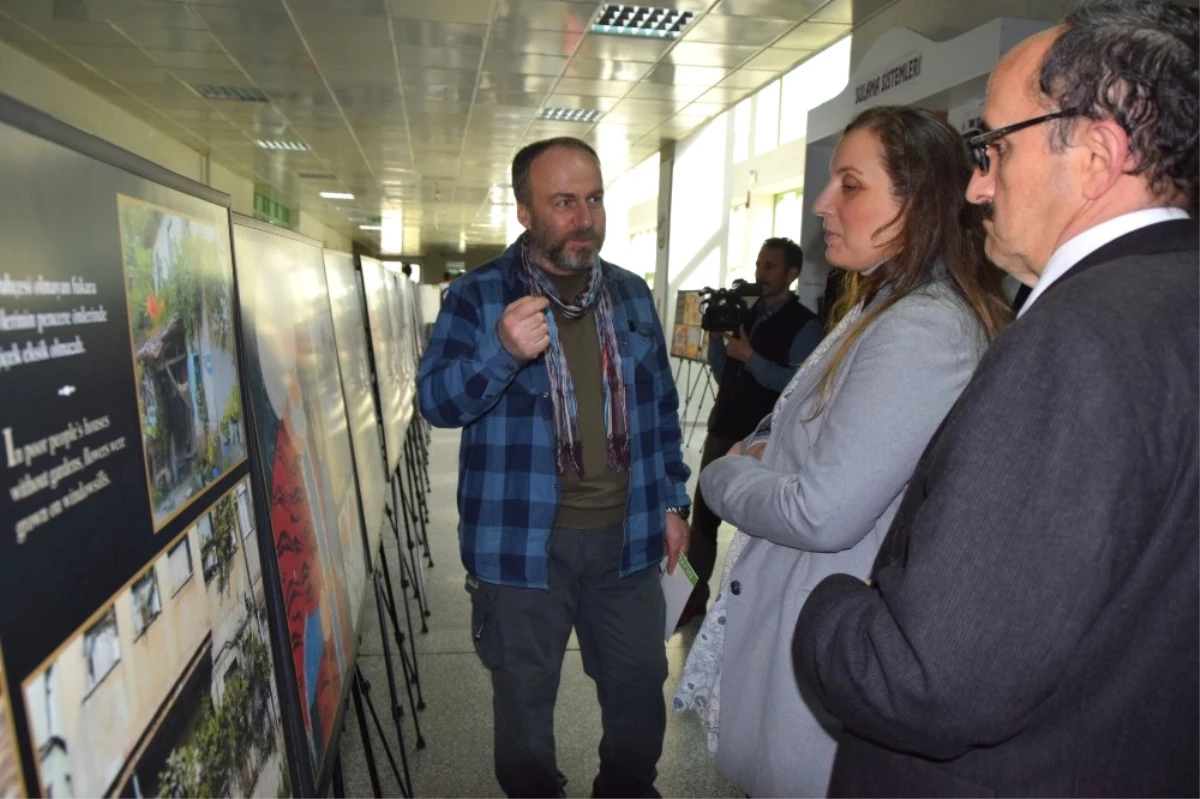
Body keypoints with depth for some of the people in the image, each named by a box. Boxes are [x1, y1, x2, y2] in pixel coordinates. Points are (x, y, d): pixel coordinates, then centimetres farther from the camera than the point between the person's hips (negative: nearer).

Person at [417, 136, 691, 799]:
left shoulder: (631, 294, 6)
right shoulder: (477, 296, -6)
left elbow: (662, 407, 12)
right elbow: (434, 400, -15)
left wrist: (673, 501, 10)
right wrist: (502, 351, -33)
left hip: (627, 535, 4)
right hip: (524, 541, -3)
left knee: (640, 691, 18)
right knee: (524, 701, 15)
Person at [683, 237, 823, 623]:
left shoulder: (804, 325, -7)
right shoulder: (744, 312, 11)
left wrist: (750, 357, -22)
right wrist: (716, 337, -2)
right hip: (723, 429, 6)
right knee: (702, 514, 7)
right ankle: (693, 598, 18)